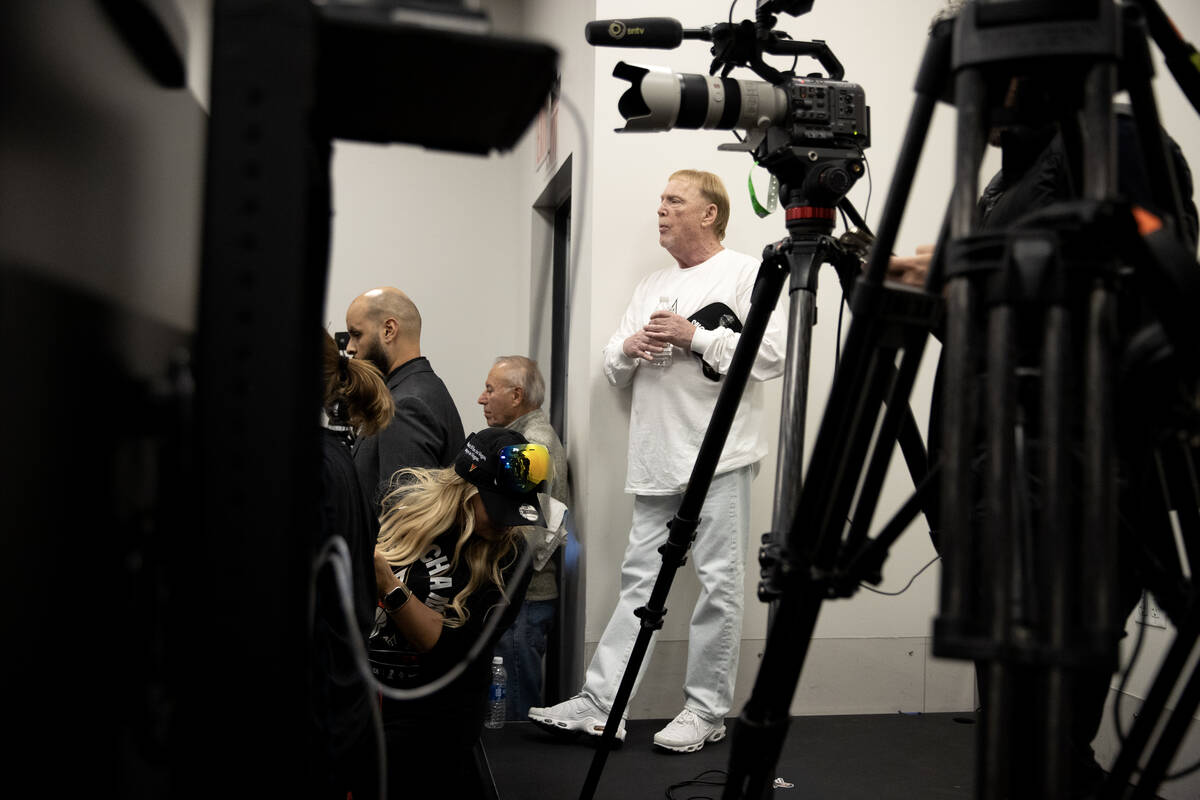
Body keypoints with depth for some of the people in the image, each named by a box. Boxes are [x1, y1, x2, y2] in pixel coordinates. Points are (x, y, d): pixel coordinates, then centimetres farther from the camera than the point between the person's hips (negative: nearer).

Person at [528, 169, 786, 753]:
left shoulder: (745, 273, 2)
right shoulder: (651, 287, 23)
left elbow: (774, 353, -11)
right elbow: (613, 369, 23)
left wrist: (696, 337, -14)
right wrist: (629, 348, 0)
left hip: (719, 459, -6)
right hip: (657, 459, 6)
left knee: (718, 584, -1)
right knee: (639, 578, 6)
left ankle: (707, 711, 10)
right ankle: (598, 705, 7)